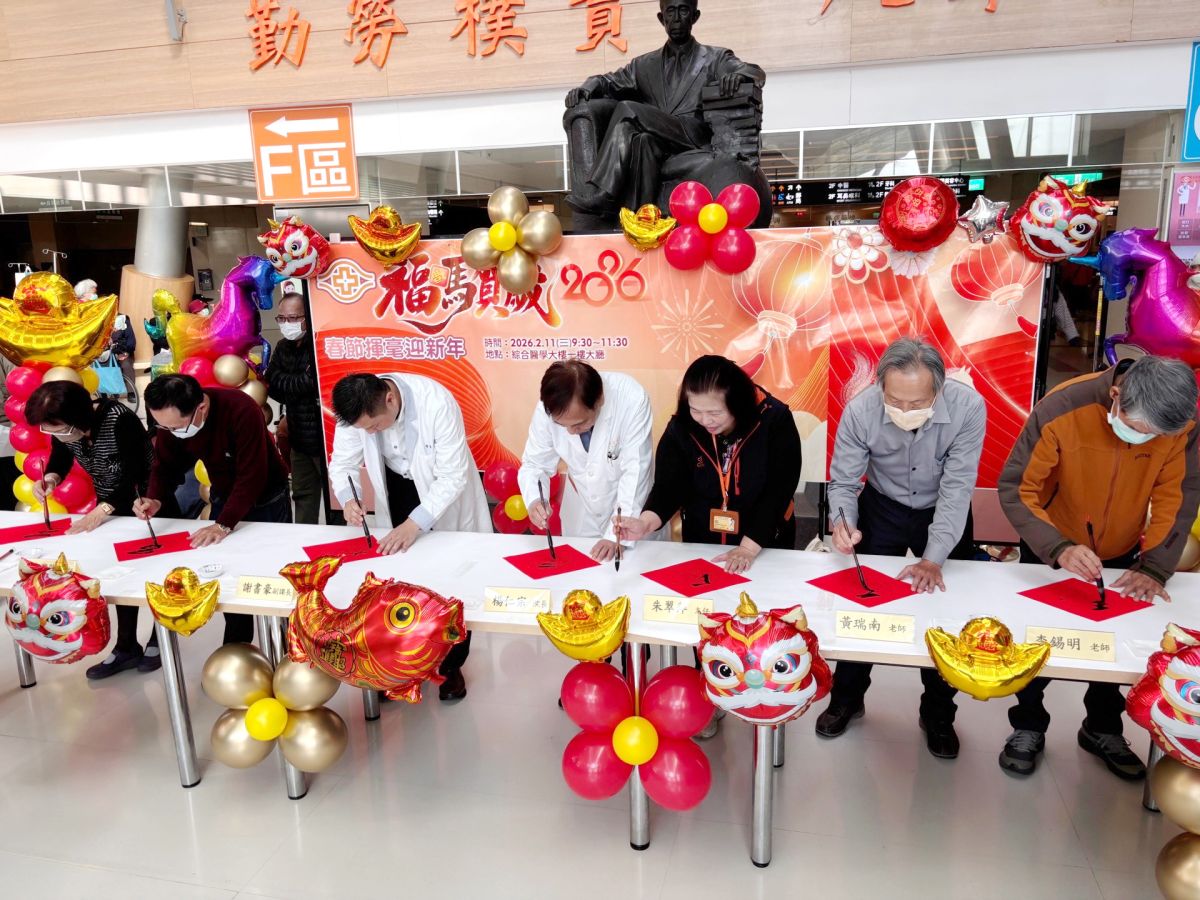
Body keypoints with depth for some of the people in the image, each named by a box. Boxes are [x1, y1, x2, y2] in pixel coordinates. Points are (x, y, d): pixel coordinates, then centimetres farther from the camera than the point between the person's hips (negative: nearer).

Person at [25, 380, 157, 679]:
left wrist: (102, 511, -38)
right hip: (110, 506, 6)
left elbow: (134, 475, -31)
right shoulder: (62, 428, -14)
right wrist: (51, 478, -17)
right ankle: (126, 647, 24)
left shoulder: (119, 420, -34)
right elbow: (61, 457, 5)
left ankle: (159, 640, 27)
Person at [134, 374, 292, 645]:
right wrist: (155, 499, -26)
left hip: (266, 499, -5)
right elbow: (165, 464, -6)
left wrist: (224, 524, -37)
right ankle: (236, 649, 28)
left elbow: (251, 477, -34)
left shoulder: (242, 411, -36)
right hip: (224, 497, 5)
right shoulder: (172, 419, -17)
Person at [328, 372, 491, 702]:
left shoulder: (437, 402, -37)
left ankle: (452, 665, 29)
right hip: (398, 488, 4)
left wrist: (414, 524, -40)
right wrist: (348, 499, -32)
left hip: (446, 495, -3)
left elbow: (452, 477, -32)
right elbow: (343, 462, -11)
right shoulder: (356, 409, -24)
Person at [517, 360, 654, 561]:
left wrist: (615, 536, -30)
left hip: (632, 510, -3)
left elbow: (634, 474, -28)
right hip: (580, 513, 3)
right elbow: (534, 464, -10)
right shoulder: (548, 409, -22)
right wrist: (534, 500, -30)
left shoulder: (632, 400, -31)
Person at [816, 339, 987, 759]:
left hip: (945, 515, 0)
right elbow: (843, 482, -19)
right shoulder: (859, 411, -28)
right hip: (882, 508, 1)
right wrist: (842, 523, -40)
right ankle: (847, 697, 29)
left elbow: (956, 487, -28)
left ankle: (938, 714, 27)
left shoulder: (968, 408, -31)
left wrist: (933, 558, -34)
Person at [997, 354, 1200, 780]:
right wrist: (1059, 548, -40)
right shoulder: (1061, 409, -32)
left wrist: (1155, 566, -21)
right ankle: (1028, 727, 32)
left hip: (1121, 556, 3)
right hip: (1049, 551, -3)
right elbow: (1015, 489, -27)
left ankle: (1103, 729, 40)